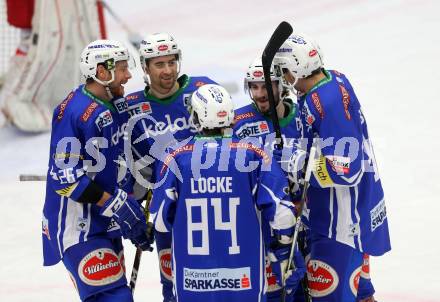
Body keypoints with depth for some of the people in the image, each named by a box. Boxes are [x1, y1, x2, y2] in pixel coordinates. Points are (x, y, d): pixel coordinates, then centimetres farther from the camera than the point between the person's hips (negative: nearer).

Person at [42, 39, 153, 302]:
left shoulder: (117, 104, 8)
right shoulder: (72, 112, -19)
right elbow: (65, 175, -21)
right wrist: (111, 202, -22)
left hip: (105, 222, 9)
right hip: (75, 224, -9)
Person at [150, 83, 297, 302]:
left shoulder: (176, 157, -4)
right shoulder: (253, 154, -7)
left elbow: (160, 221, 2)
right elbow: (281, 210, -7)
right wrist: (286, 233, 15)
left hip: (192, 279, 1)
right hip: (244, 279, -1)